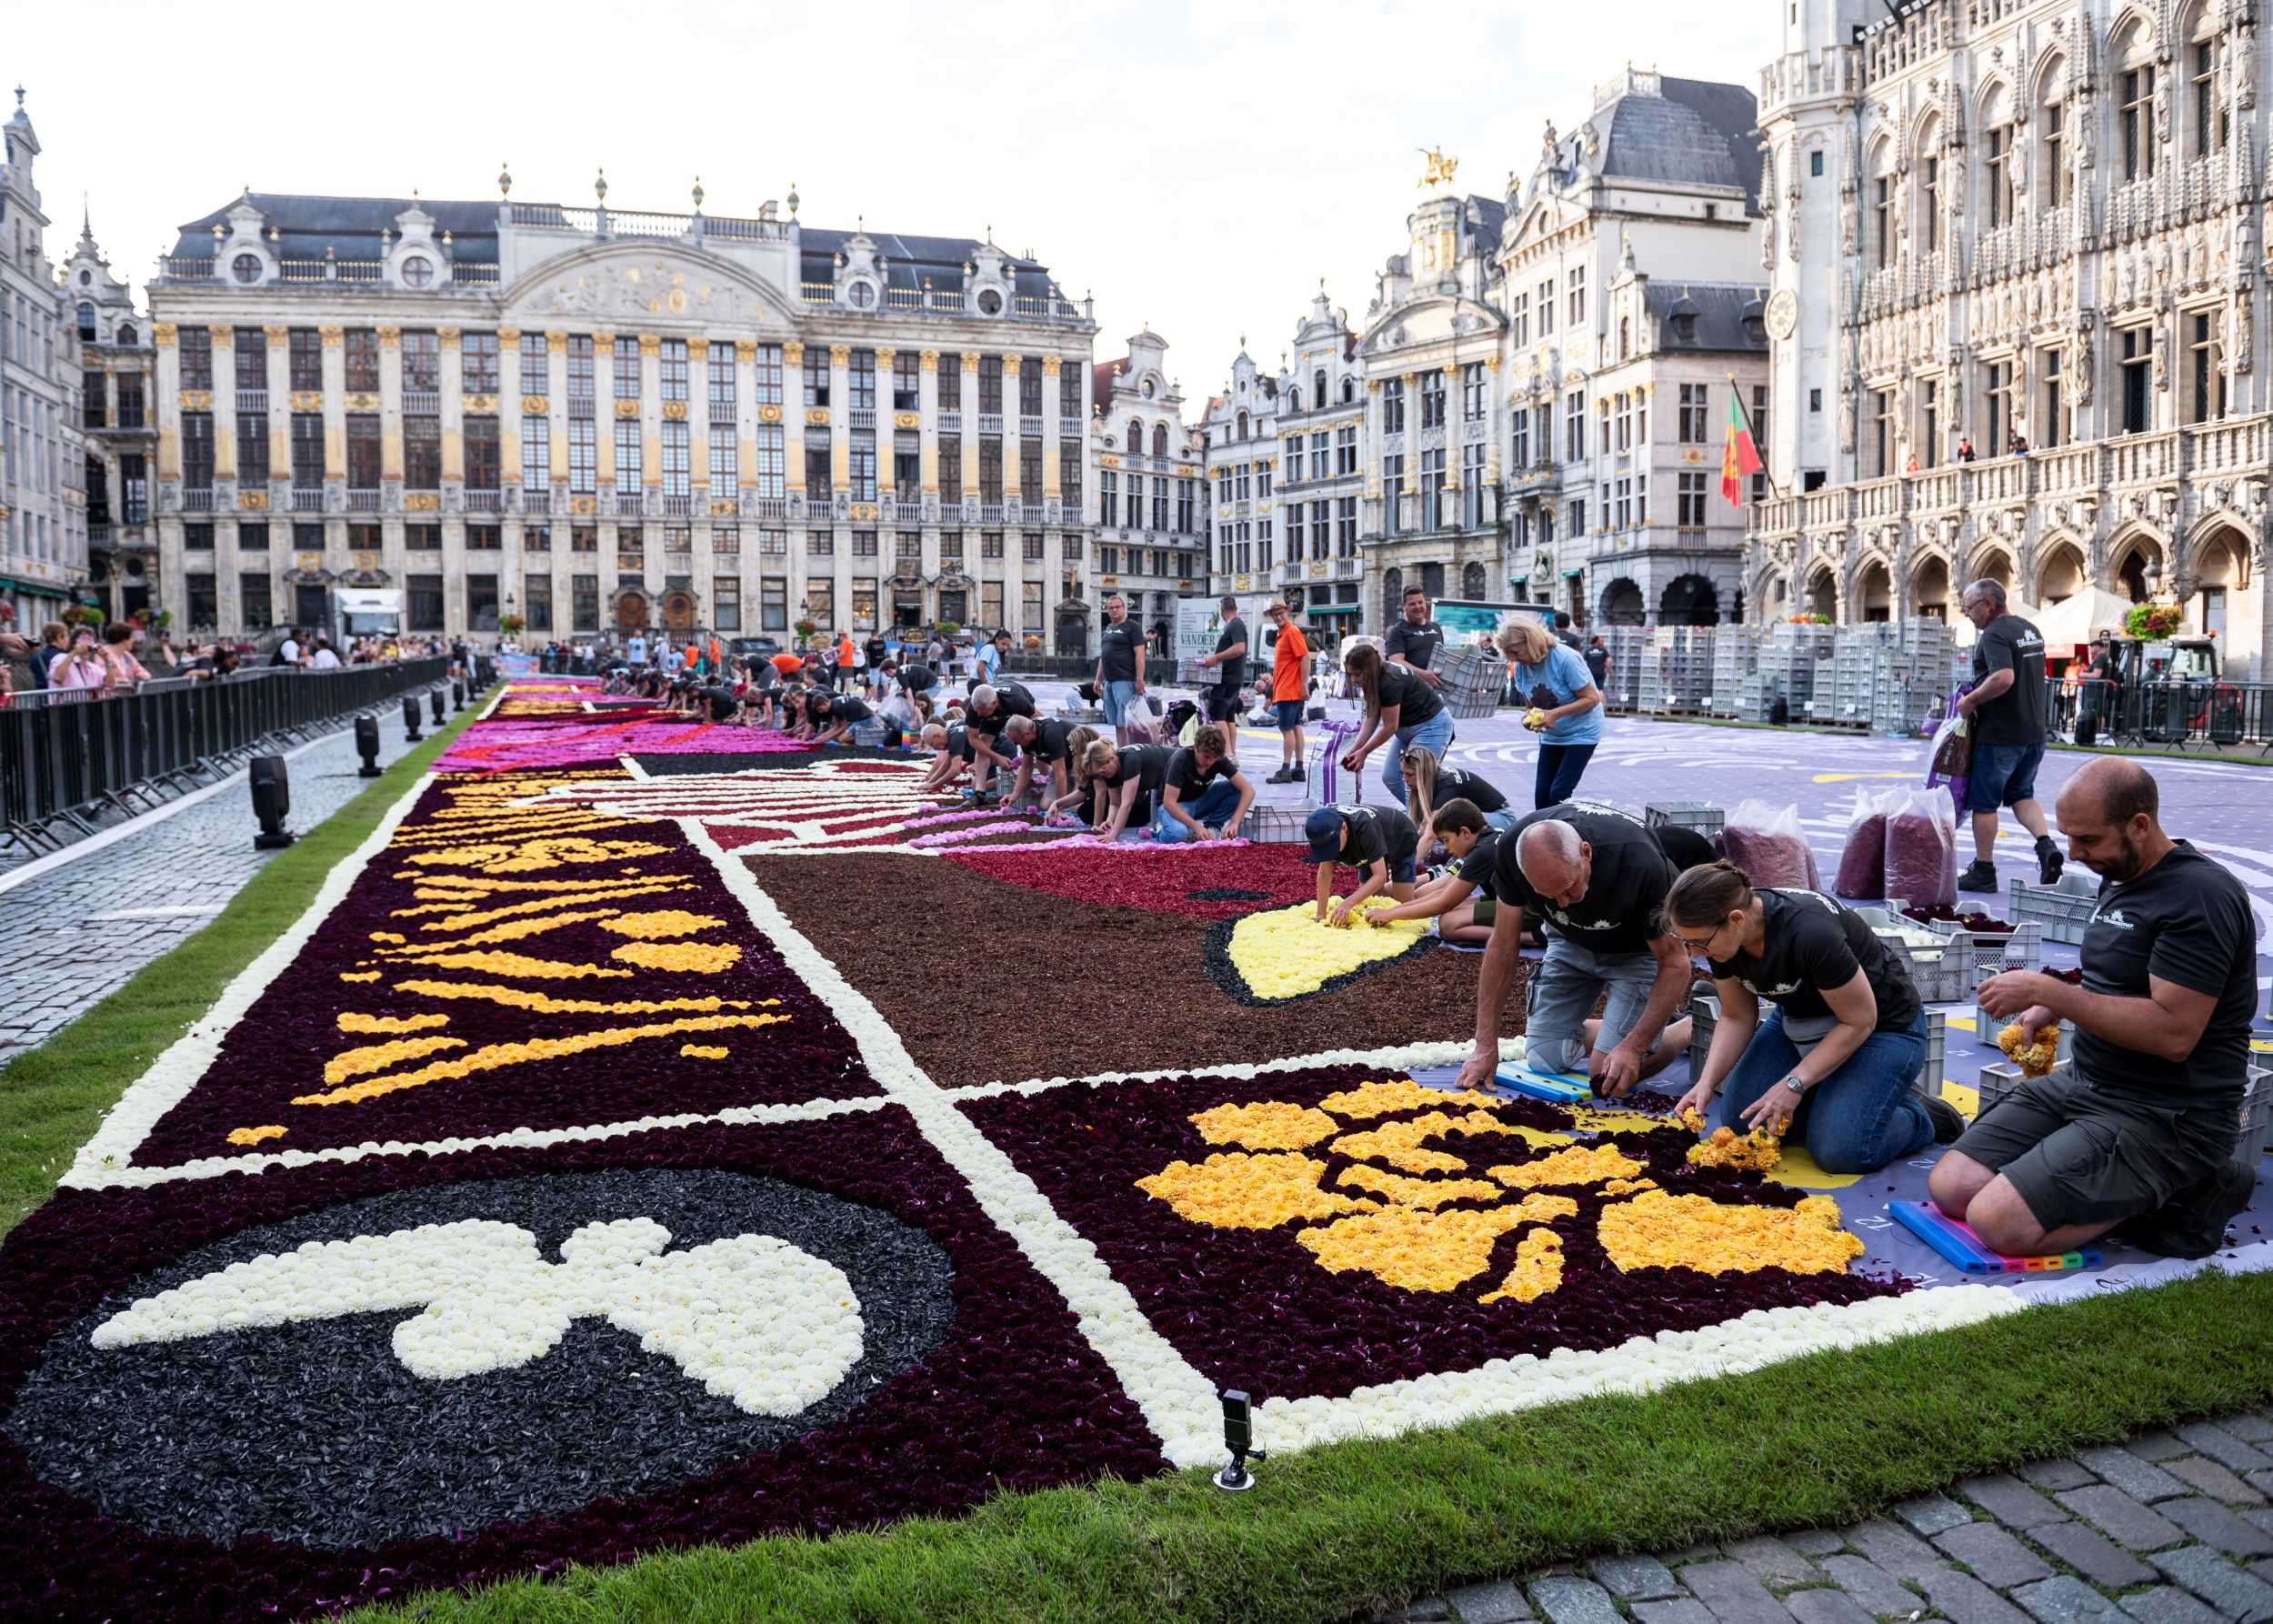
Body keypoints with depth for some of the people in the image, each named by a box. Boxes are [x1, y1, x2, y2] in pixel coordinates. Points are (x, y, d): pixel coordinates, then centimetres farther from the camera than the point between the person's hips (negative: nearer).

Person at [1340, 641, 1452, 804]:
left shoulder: (1390, 684, -29)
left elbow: (1390, 727, -22)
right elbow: (1371, 718, 0)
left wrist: (1363, 752, -14)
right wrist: (1355, 748, -10)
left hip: (1432, 725, -10)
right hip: (1408, 728, 10)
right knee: (1390, 777, 6)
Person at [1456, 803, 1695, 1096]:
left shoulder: (1640, 863, -39)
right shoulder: (1512, 850, -29)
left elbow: (1674, 964, -27)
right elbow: (1503, 946, -17)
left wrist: (1632, 1048, -35)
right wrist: (1486, 1046, -17)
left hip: (1638, 948, -4)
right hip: (1571, 941, 4)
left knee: (1608, 1078, -14)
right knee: (1543, 1058, -1)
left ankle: (1692, 1027, 15)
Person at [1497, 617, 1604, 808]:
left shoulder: (1565, 659, -25)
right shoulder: (1521, 666, -6)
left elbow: (1592, 698, -20)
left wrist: (1555, 714, -30)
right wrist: (1529, 715, -17)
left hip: (1581, 733, -6)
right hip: (1551, 736, 6)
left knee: (1559, 793, -15)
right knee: (1542, 794, 1)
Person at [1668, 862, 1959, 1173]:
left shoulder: (1810, 933, -37)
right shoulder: (1723, 939, -16)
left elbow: (1859, 1021, -25)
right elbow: (1737, 1018, -4)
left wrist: (1793, 1083, -26)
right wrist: (1707, 1082, -18)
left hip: (1881, 1024, -6)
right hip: (1798, 1018, 7)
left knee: (1839, 1151, -21)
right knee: (1740, 1122, -5)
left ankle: (1920, 1117, 7)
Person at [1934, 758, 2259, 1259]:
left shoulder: (2201, 894, -19)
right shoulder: (2117, 878, 12)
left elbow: (2173, 1034, -26)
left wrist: (2046, 990, -23)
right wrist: (2049, 1009, 7)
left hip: (2165, 1118, -9)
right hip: (2085, 1086, 9)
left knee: (1999, 1223, -21)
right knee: (1951, 1187, -4)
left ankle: (2180, 1197, -3)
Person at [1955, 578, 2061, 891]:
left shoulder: (1995, 634, -16)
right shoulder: (2030, 630, 13)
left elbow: (2003, 678, -30)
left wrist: (1971, 700, -18)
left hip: (1998, 734, -9)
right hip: (2033, 731, 9)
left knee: (1984, 802, 2)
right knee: (2021, 794, 20)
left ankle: (1983, 871, 9)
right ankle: (2046, 846, -1)